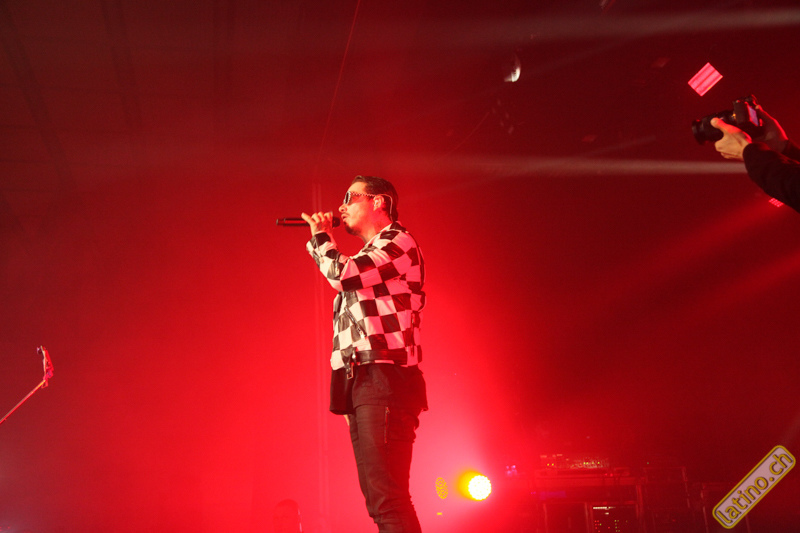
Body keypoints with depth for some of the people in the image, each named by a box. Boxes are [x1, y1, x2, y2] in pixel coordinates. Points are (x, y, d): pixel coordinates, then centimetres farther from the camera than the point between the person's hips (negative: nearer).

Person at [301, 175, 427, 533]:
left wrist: (320, 237, 1)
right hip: (359, 383, 10)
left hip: (384, 379, -9)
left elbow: (344, 274, -15)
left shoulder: (400, 243, -3)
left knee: (387, 498, -16)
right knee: (378, 499, 8)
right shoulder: (364, 260, 26)